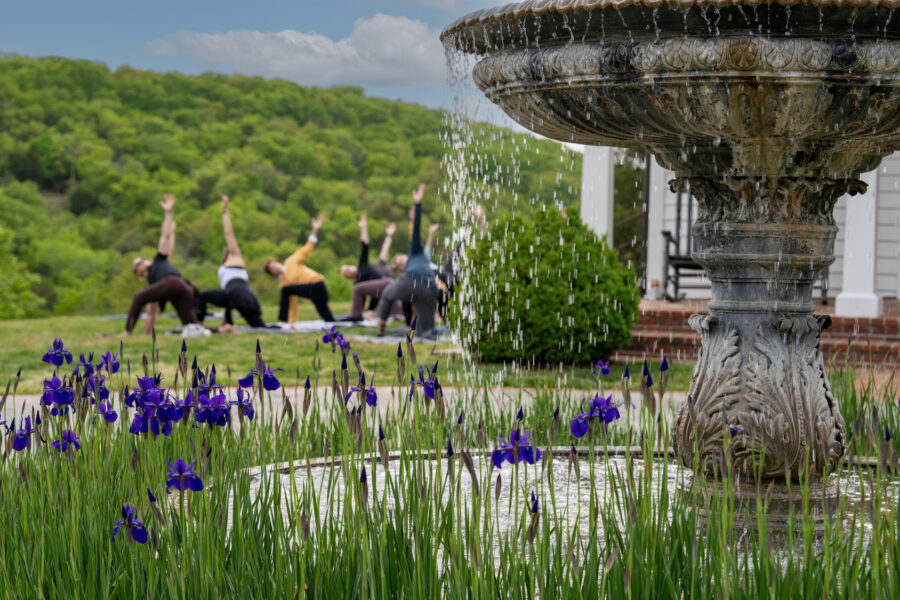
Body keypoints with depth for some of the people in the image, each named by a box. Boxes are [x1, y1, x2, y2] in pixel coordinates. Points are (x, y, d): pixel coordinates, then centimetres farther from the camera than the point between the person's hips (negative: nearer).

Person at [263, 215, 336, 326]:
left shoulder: (291, 262, 9)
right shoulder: (283, 282, 19)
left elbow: (306, 250, 4)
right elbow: (291, 304, 19)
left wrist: (315, 231, -7)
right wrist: (292, 323, 14)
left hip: (316, 284, -6)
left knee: (286, 290, -17)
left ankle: (282, 321, -14)